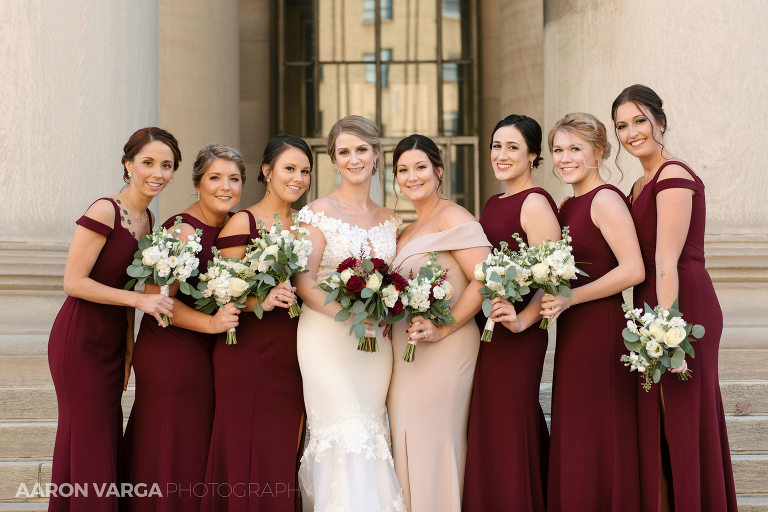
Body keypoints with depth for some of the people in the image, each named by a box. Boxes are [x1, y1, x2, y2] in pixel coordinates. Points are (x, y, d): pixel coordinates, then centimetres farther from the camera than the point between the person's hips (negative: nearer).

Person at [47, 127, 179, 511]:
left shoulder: (146, 219, 9)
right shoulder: (104, 213, -15)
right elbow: (73, 282, -18)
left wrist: (128, 348, 12)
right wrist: (140, 300, -21)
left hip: (113, 343, 8)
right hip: (81, 340, -8)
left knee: (107, 438, 10)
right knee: (88, 443, -4)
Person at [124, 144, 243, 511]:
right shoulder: (183, 229, -17)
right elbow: (157, 298, -21)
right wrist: (210, 323, -27)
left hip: (206, 356, 8)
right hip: (171, 356, -8)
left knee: (198, 450, 15)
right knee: (170, 454, -1)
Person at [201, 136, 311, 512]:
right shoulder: (243, 223, -4)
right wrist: (260, 302, -23)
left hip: (292, 354, 6)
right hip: (249, 351, -6)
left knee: (284, 459, 7)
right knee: (249, 454, -5)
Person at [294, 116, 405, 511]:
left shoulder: (390, 221, 13)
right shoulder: (318, 212, -3)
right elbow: (304, 283, -8)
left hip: (375, 341, 5)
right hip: (328, 337, -5)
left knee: (372, 432, 4)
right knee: (346, 434, -14)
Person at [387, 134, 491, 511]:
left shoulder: (452, 217, -8)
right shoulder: (408, 232, 19)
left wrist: (443, 328, -21)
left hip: (442, 352, -9)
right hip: (406, 355, 9)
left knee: (433, 446, -5)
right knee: (409, 448, 11)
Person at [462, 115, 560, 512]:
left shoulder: (535, 203, -11)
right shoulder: (494, 203, 16)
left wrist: (522, 319, -30)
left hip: (516, 337, -9)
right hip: (484, 330, 9)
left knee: (506, 430, -4)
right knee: (487, 428, 14)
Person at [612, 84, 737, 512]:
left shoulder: (674, 176, -12)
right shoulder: (641, 185, 18)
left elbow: (666, 263, -20)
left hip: (682, 306, -10)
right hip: (653, 308, 10)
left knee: (682, 425, -3)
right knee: (658, 428, 13)